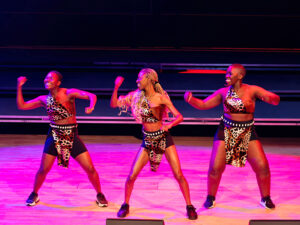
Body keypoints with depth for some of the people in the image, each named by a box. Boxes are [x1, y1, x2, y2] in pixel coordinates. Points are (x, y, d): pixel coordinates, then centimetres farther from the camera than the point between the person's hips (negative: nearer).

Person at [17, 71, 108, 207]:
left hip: (72, 136, -2)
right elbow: (21, 106, 4)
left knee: (90, 168, -4)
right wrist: (19, 87, -5)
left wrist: (91, 106, -42)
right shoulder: (44, 99, 2)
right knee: (43, 170, 1)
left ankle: (99, 194, 18)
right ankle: (34, 194, 27)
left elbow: (91, 96, -20)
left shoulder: (69, 93, -9)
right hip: (54, 136, 2)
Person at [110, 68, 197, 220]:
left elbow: (179, 117, -15)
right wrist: (116, 88, -12)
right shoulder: (136, 96, -1)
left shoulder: (161, 98, -11)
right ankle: (125, 205, 18)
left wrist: (170, 124, -35)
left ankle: (189, 206, 8)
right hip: (147, 140, 3)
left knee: (178, 175, -7)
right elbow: (114, 104, 1)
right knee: (131, 176, -3)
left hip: (163, 138, -3)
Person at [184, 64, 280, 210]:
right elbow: (203, 105, 6)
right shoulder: (223, 92, 1)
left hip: (248, 133, -1)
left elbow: (276, 100, -11)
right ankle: (210, 198, 17)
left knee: (262, 166, -8)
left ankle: (265, 199, 15)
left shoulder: (252, 90, -5)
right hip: (226, 132, 1)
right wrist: (190, 99, -14)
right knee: (216, 167, -7)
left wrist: (271, 98, -35)